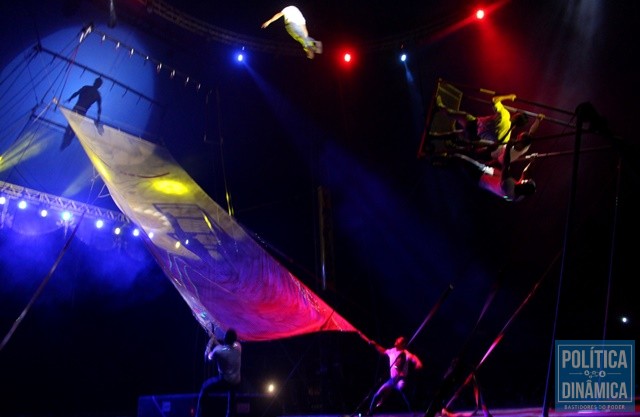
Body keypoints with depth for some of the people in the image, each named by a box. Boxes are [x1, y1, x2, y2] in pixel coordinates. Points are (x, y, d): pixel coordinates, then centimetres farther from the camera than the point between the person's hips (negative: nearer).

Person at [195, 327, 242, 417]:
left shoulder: (218, 351, -25)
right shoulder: (238, 346, -9)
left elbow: (207, 357, -3)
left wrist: (210, 342, 3)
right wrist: (215, 341, 10)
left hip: (224, 382, -5)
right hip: (237, 383, 5)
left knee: (204, 387, 20)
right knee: (231, 391, 39)